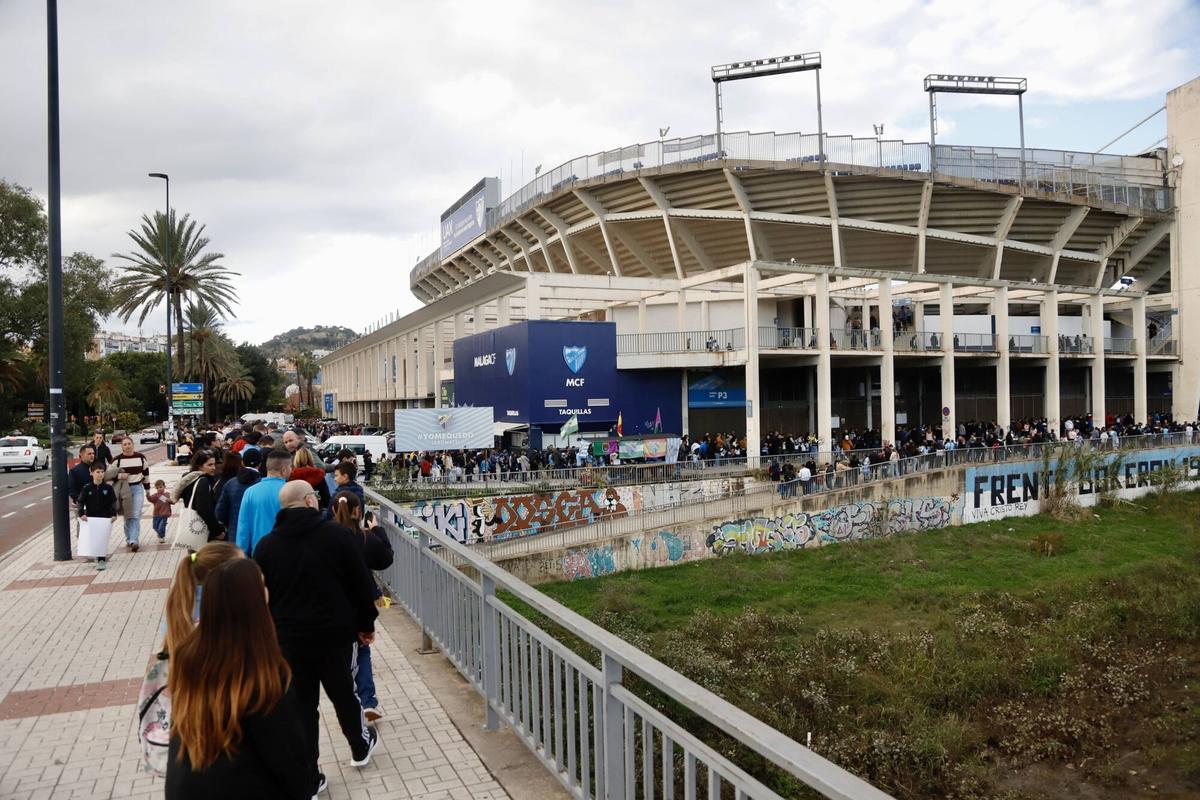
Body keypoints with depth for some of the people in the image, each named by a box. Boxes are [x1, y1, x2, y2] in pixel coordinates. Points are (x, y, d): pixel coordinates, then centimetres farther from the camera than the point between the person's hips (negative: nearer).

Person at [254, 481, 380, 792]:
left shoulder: (266, 545, -1)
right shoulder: (334, 533, -10)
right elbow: (360, 582, -5)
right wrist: (366, 623, 6)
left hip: (289, 638, 1)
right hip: (335, 632, -1)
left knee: (300, 706, 10)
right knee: (343, 693, 19)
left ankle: (307, 778, 15)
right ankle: (361, 747, 39)